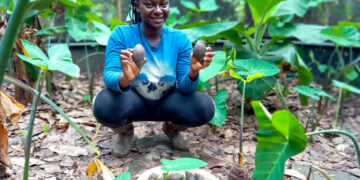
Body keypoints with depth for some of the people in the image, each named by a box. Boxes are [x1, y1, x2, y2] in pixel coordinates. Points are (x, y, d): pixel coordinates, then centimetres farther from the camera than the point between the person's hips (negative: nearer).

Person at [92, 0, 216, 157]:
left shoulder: (180, 39, -12)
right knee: (104, 105, -33)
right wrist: (125, 79, -51)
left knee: (205, 107, -24)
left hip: (167, 103, 2)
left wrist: (193, 71, -37)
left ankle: (172, 128, 12)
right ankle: (125, 132, 6)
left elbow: (184, 87, -14)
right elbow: (109, 77, -27)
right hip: (133, 103, -1)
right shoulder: (121, 34, -17)